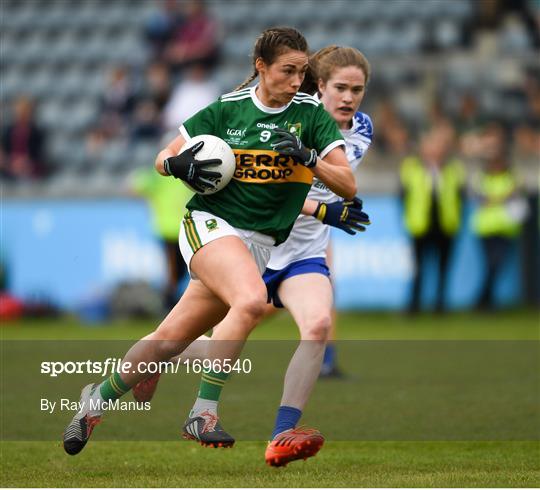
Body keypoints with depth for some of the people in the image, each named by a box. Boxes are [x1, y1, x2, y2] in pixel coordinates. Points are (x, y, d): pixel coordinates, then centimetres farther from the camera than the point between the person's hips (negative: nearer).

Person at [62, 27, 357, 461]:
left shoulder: (310, 114, 2)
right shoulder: (227, 109, 2)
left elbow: (348, 186, -3)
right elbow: (163, 159, 12)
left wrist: (309, 158, -20)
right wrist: (177, 164, -11)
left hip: (260, 244, 3)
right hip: (211, 224, -2)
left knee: (170, 340, 0)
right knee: (251, 300, -32)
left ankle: (100, 397, 22)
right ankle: (202, 411, -25)